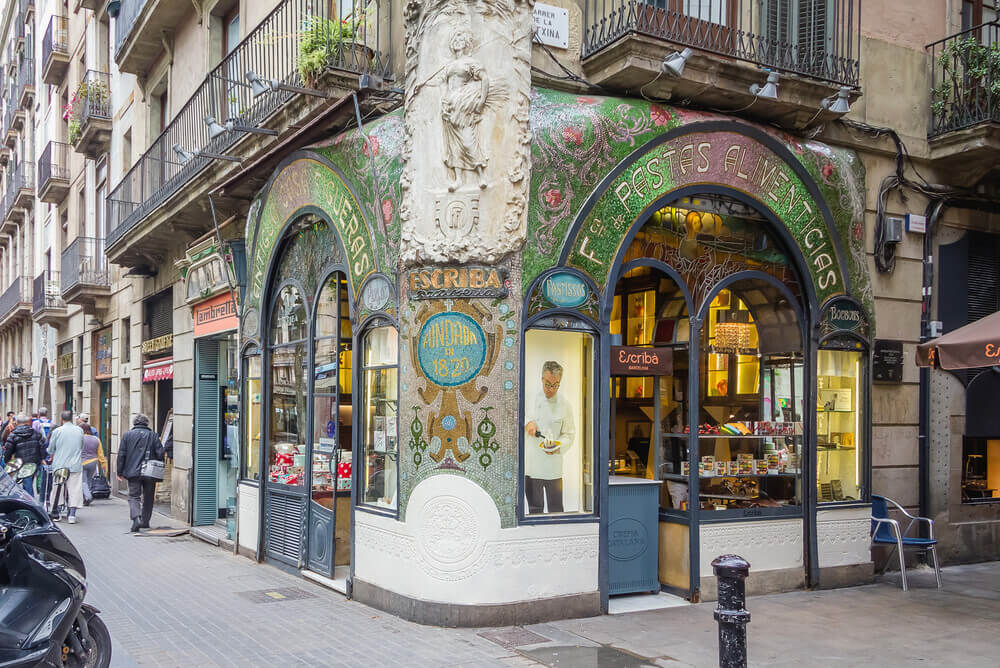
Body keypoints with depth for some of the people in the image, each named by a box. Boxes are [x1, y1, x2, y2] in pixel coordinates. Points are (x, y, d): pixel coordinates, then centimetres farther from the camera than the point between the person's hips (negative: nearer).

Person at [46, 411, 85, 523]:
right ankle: (72, 515, -6)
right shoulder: (80, 430, 3)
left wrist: (52, 456, 27)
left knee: (57, 489, 12)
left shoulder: (57, 431, -3)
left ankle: (55, 514, 20)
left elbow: (51, 449, 6)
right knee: (74, 489, 0)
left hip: (59, 464, 0)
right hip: (76, 465, 1)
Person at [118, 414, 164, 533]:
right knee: (148, 498, 14)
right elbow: (160, 454, -1)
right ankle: (145, 522, 20)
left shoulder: (127, 435, 2)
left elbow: (121, 455, 1)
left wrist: (120, 472, 7)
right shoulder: (153, 435, 2)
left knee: (134, 496, 1)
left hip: (133, 472, -1)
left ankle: (136, 519, -21)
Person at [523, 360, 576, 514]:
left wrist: (559, 447, -17)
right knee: (534, 509, 9)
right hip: (531, 465, 2)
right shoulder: (533, 399, 4)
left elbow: (569, 435, 3)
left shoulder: (564, 405, 0)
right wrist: (527, 422, -6)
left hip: (552, 467, -1)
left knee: (556, 510, 3)